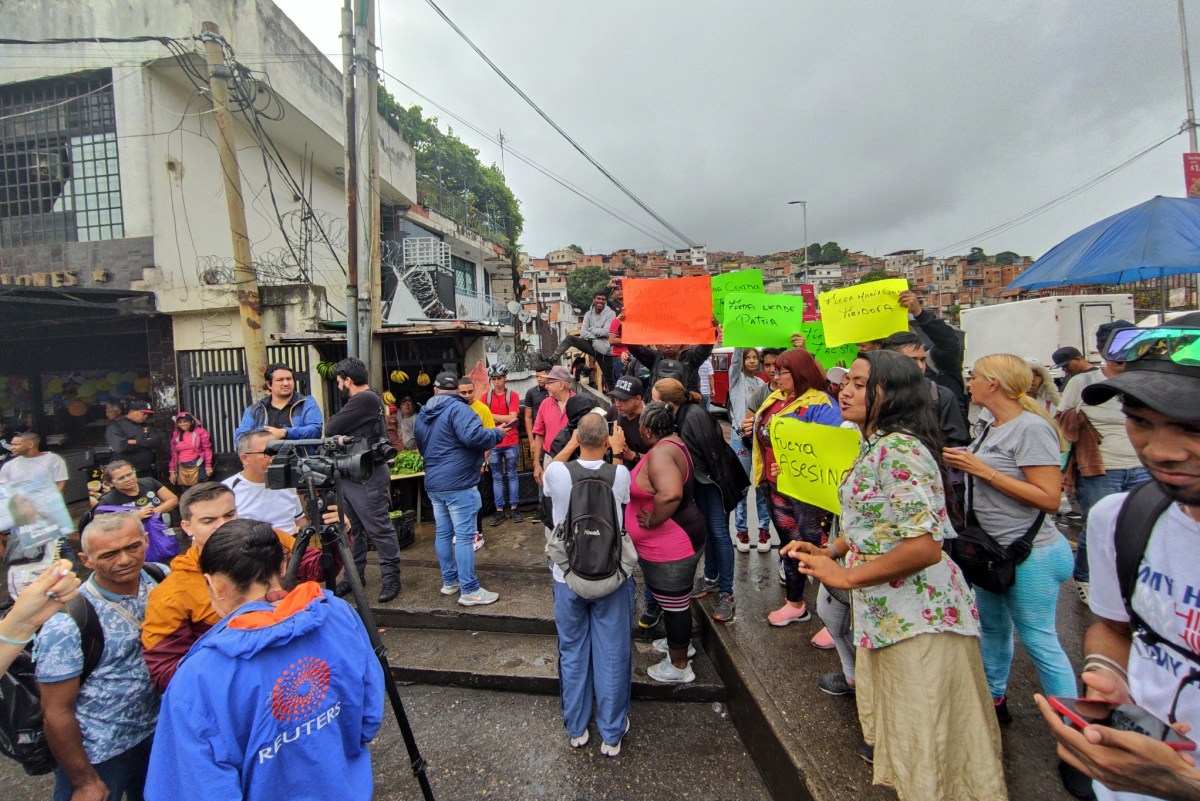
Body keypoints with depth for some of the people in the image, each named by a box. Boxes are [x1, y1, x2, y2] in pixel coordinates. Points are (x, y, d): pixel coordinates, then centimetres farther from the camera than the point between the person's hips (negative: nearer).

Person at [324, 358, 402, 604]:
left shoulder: (366, 399, -16)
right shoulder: (361, 400, 16)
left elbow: (330, 429, -15)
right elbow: (343, 430, 15)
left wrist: (332, 423, 6)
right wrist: (341, 434, -5)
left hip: (367, 477, -10)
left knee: (380, 529, -2)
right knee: (352, 528, 16)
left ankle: (391, 578, 7)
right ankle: (354, 575, 27)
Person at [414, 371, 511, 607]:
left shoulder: (423, 414, 15)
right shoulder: (457, 408, -14)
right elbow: (474, 436, -28)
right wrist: (497, 434, -12)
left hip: (433, 483, 9)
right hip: (459, 483, -9)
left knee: (443, 533, 15)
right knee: (464, 536, -4)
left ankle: (450, 581, 27)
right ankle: (469, 591, 1)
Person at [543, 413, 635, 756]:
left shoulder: (557, 473, -16)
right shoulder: (620, 473, -16)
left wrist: (571, 445, 11)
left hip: (568, 577, 1)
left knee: (572, 653, 18)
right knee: (612, 655, 14)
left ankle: (575, 729, 35)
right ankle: (612, 734, 29)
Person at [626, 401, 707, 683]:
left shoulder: (660, 453, -27)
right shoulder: (673, 443, 5)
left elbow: (670, 494, -44)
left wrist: (651, 520, -28)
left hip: (670, 546, -10)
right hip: (680, 537, 10)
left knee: (674, 604, 8)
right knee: (676, 599, 28)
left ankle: (679, 666, 27)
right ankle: (681, 641, 49)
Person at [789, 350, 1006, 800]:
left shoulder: (899, 450, -23)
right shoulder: (874, 445, 8)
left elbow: (924, 546, -29)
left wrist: (846, 576, -21)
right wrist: (829, 551, 4)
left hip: (917, 614, -10)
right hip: (883, 611, 10)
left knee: (922, 738, 8)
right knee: (896, 722, 27)